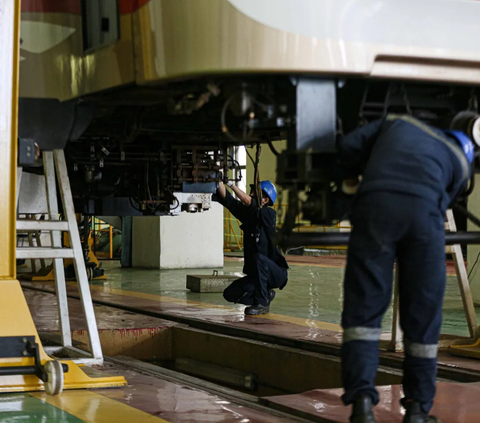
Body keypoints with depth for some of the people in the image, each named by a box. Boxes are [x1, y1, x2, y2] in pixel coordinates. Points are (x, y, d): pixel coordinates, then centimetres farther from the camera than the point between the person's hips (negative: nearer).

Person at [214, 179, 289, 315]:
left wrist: (231, 183, -25)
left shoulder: (270, 214, -14)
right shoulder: (247, 213, 3)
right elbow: (227, 199, -8)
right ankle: (266, 294, 13)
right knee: (230, 294, -7)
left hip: (276, 272, -6)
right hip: (256, 274, 6)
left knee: (258, 258, -37)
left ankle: (261, 303, -26)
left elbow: (248, 202, -28)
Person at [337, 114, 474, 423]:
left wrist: (351, 178, 38)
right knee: (422, 315, 12)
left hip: (375, 204, 0)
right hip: (424, 211, 0)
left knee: (363, 308, 4)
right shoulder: (461, 162, 30)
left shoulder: (397, 123, 32)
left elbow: (349, 145, 19)